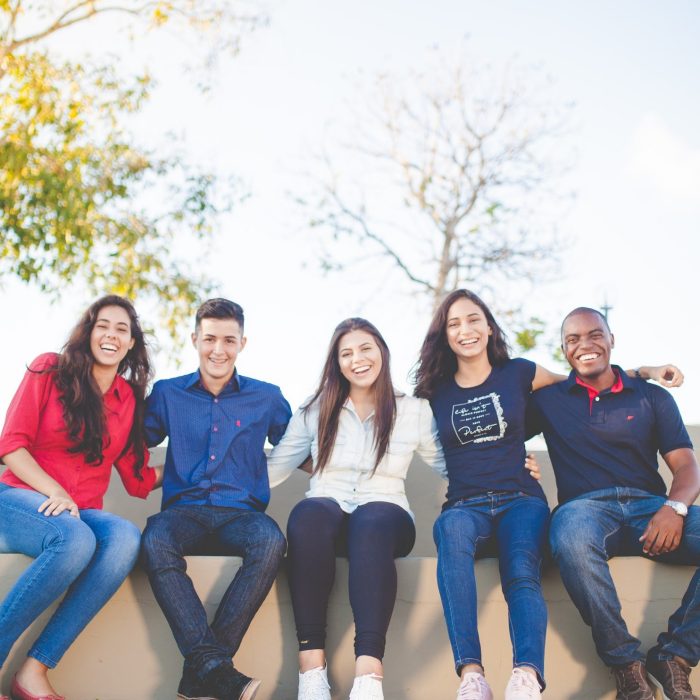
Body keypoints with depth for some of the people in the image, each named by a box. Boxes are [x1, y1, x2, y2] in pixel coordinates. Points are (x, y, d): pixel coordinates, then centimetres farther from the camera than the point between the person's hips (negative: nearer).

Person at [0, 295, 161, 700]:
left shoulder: (130, 398, 13)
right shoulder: (50, 370, 3)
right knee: (75, 540, -38)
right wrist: (54, 492, -17)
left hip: (82, 513, 4)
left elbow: (139, 480, 12)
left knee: (126, 538, -32)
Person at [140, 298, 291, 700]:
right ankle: (214, 667, -40)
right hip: (184, 511, 0)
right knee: (156, 542, -36)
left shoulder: (267, 398, 14)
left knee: (271, 542, -36)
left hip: (240, 513, 0)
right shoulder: (168, 394, 15)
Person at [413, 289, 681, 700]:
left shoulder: (518, 373, 12)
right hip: (465, 505, 0)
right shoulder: (436, 392, 14)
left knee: (522, 573, -33)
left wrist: (644, 371, 23)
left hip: (521, 500, 0)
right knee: (452, 529, -38)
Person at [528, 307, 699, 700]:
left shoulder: (652, 397, 17)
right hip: (587, 507, -1)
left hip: (650, 506, 2)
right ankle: (627, 664, -24)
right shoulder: (547, 401, 18)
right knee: (571, 535, -40)